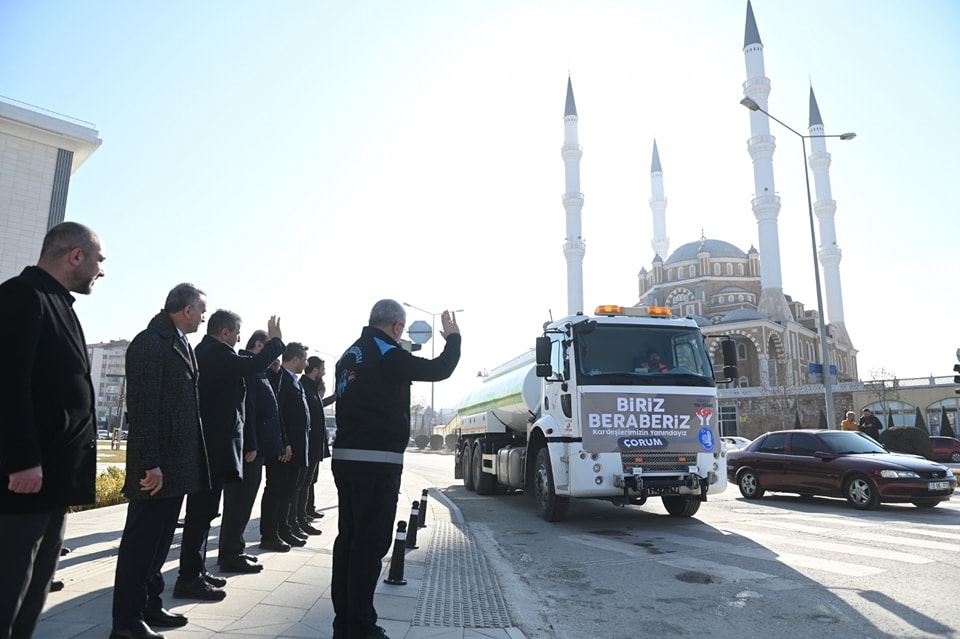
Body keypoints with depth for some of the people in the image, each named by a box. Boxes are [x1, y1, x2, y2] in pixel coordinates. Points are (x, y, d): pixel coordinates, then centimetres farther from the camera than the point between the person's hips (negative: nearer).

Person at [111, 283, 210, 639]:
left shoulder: (182, 343, 14)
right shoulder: (149, 342, -13)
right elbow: (142, 406, -18)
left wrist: (189, 461, 13)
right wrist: (150, 463, -21)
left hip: (178, 461, 9)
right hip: (157, 463, -9)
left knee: (160, 539, 17)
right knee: (141, 540, 2)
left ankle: (149, 606, 29)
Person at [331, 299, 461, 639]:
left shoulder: (350, 354, 14)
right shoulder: (387, 354, -12)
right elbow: (439, 369, -10)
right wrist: (453, 337, 6)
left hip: (345, 456, 9)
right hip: (377, 461, -9)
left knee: (349, 538, 13)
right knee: (370, 542, -3)